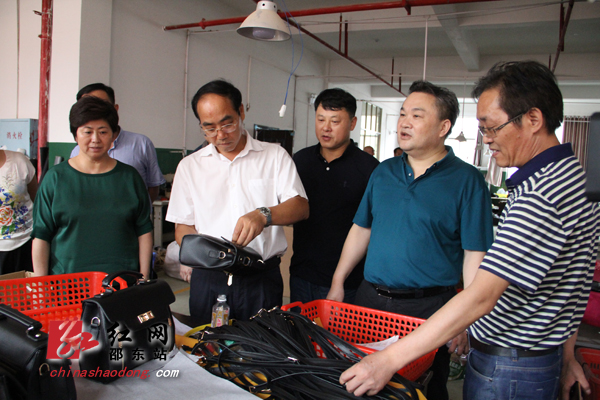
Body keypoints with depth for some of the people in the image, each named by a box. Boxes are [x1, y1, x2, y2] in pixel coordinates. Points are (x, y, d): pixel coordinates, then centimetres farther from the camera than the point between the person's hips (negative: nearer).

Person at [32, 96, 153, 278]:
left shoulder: (129, 177, 5)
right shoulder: (55, 178, 3)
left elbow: (144, 231, 5)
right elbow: (41, 236, 3)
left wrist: (144, 277, 0)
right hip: (65, 281, 0)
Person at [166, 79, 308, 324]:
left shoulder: (275, 156, 4)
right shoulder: (190, 166, 10)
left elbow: (300, 207, -6)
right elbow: (183, 225, 10)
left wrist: (264, 215, -25)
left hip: (262, 279, -1)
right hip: (208, 280, 2)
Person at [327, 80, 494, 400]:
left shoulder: (466, 180, -8)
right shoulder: (383, 172, 7)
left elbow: (475, 255, -10)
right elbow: (361, 230, 12)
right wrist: (338, 282, 10)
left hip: (429, 308, -4)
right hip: (370, 298, 5)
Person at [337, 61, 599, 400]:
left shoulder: (542, 194, -27)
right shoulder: (572, 173, 7)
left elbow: (481, 298, -32)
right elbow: (572, 283, 12)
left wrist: (388, 360, -30)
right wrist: (565, 354, 19)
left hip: (507, 372, -9)